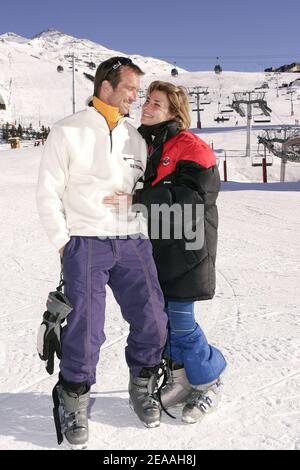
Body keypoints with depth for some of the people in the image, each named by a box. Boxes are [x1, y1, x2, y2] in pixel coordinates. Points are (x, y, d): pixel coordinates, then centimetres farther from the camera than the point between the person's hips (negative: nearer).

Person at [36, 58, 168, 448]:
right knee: (85, 331, -7)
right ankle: (74, 401, 17)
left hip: (133, 241, 4)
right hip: (85, 242, -4)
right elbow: (48, 193, 0)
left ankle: (142, 387, 28)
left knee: (152, 323, 2)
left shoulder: (135, 137, 14)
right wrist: (64, 243, -5)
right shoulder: (68, 132, 1)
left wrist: (144, 237, 8)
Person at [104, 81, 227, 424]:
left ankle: (208, 383, 19)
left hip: (185, 247, -7)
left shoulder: (191, 148, -11)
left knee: (182, 322, -4)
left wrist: (137, 201, -25)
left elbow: (193, 195, -23)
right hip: (154, 245, 7)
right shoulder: (142, 144, 12)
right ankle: (181, 381, 29)